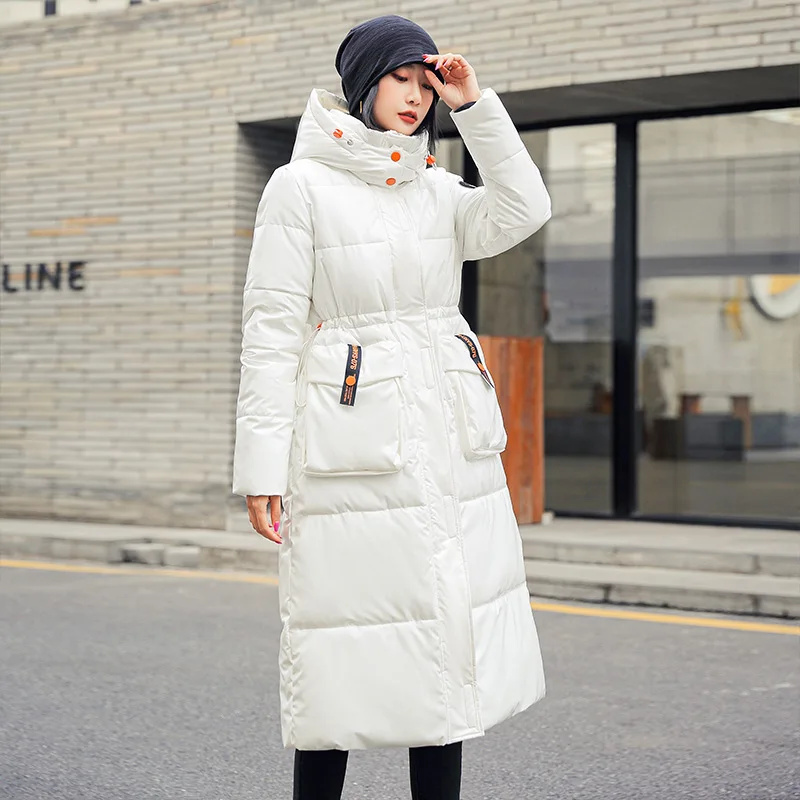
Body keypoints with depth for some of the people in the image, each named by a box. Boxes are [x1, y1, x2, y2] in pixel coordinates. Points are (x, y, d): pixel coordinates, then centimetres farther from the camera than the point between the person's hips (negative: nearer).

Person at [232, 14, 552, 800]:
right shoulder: (300, 186, -1)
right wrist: (261, 465, -10)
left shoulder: (438, 190, 14)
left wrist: (474, 106, -2)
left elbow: (521, 213, -3)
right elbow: (271, 329, -5)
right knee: (346, 658, -2)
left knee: (446, 644, 7)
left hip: (450, 442, 5)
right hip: (352, 444, -5)